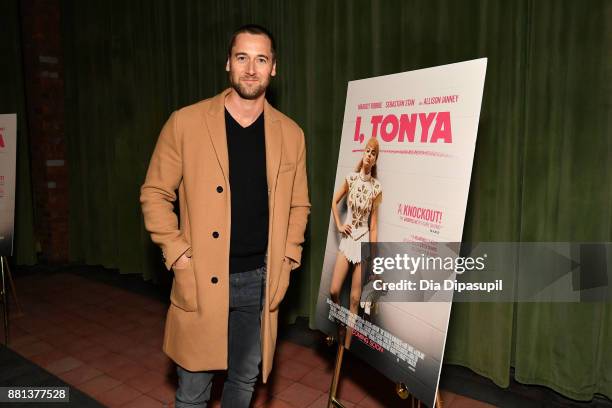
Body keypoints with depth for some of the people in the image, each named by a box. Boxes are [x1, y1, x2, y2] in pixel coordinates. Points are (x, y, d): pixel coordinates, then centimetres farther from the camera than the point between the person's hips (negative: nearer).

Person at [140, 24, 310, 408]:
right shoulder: (185, 122, -5)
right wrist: (178, 254, -8)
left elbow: (299, 204, 12)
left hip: (262, 280, 3)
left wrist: (288, 258, 3)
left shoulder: (291, 134, 3)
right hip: (201, 280, -2)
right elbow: (155, 193, 0)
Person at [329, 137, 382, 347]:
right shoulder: (351, 178, 1)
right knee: (334, 291, -4)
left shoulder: (376, 188, -4)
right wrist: (339, 225, 4)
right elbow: (334, 201, 16)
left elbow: (374, 224, -2)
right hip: (347, 239, 2)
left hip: (363, 241, -2)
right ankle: (340, 327, 24)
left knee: (355, 299, 3)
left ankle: (346, 345, 15)